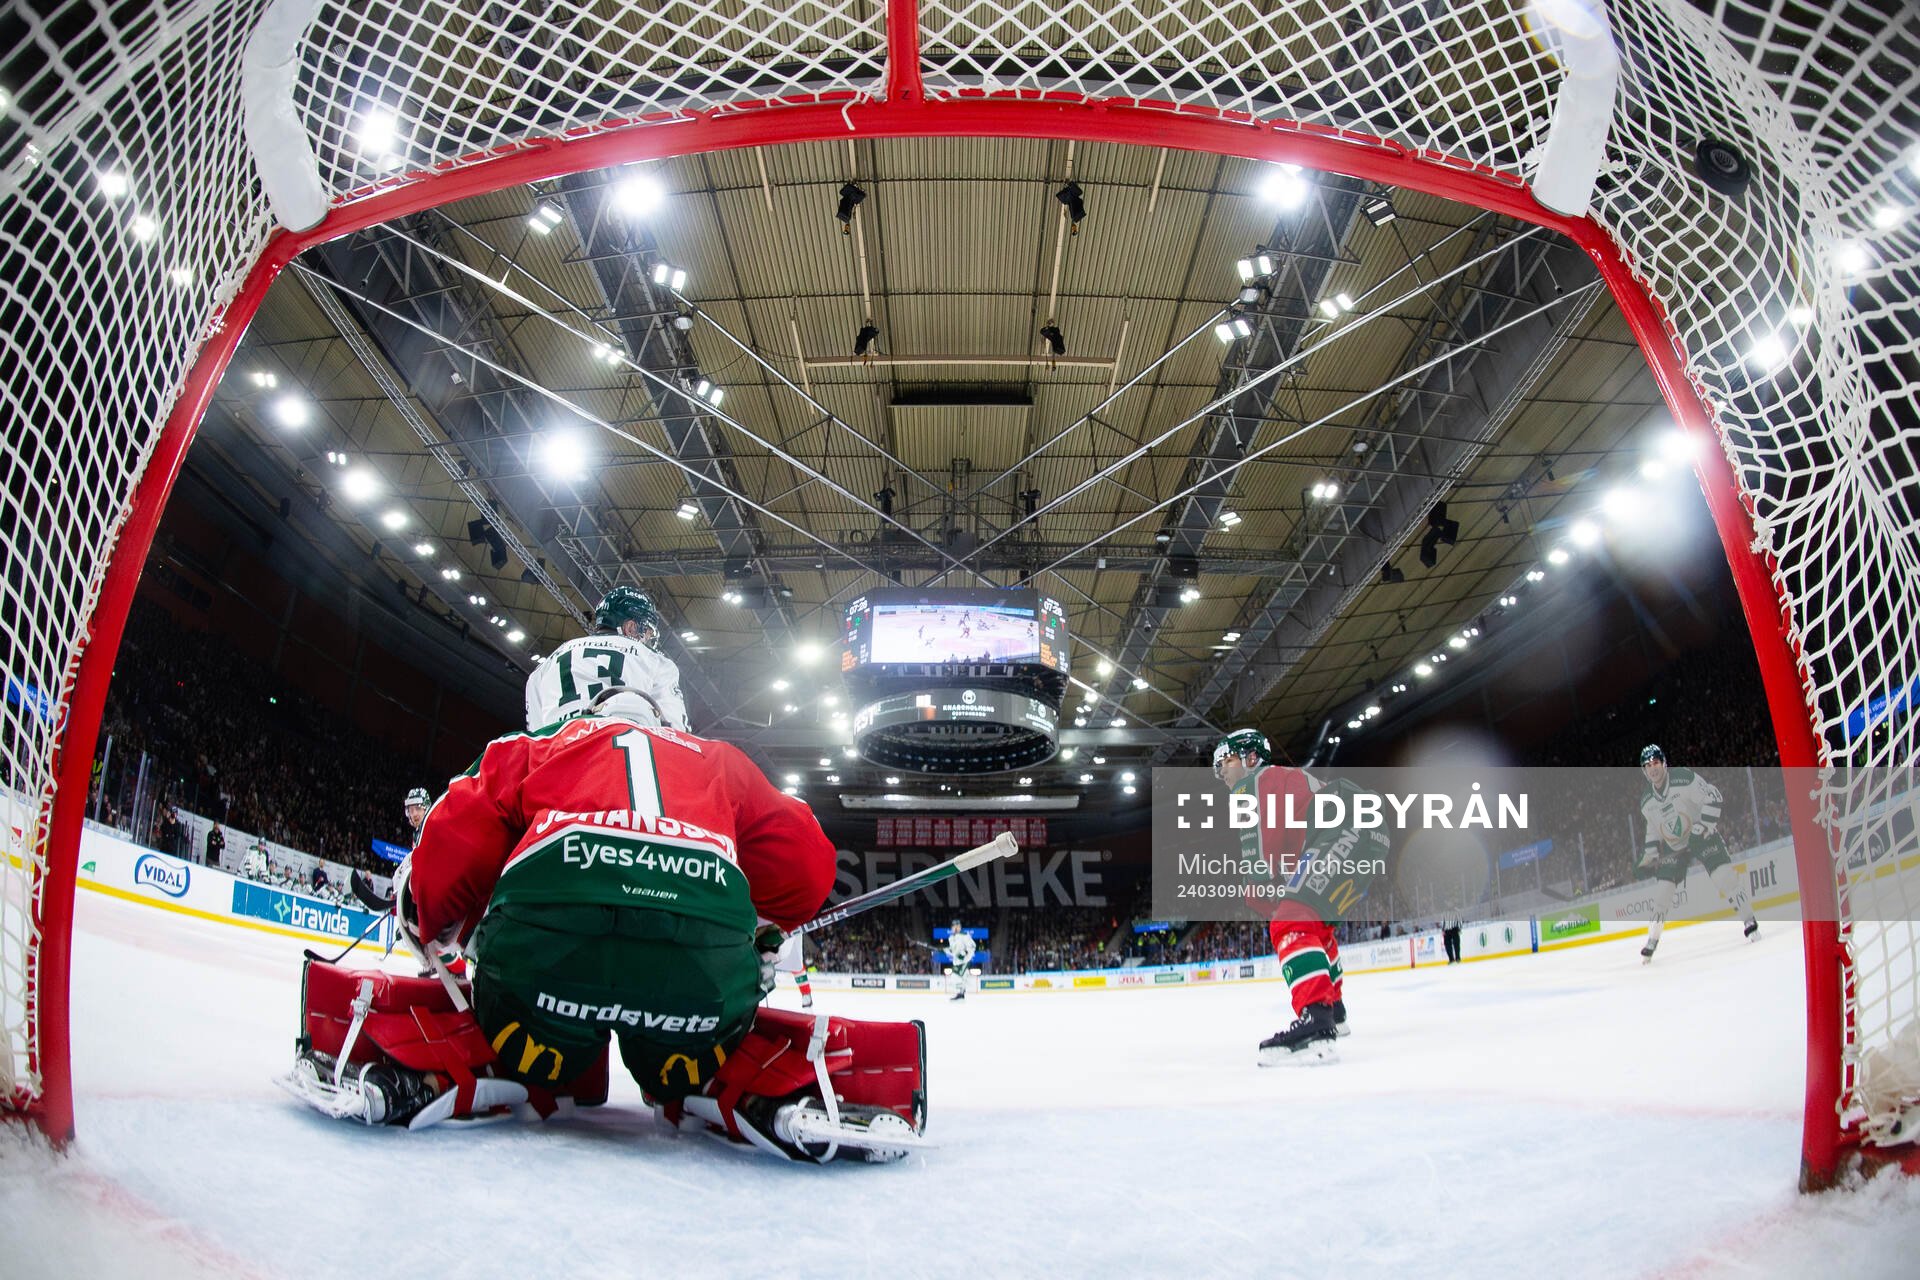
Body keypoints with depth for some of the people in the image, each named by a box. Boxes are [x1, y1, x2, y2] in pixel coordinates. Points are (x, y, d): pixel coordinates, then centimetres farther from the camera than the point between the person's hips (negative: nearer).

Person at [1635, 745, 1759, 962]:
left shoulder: (1684, 779, -19)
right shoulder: (1646, 801, -2)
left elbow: (1712, 796, -18)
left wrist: (1705, 824, -26)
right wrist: (1650, 854, 3)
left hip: (1702, 836, -4)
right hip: (1672, 847, 4)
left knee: (1724, 875, -21)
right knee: (1663, 891, -3)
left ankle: (1750, 923, -7)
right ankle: (1652, 942, 5)